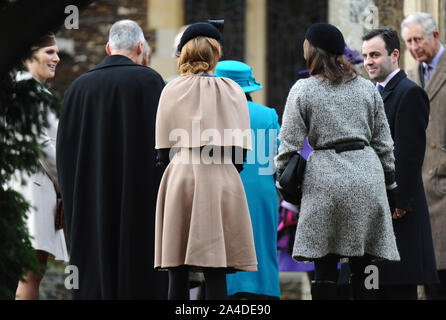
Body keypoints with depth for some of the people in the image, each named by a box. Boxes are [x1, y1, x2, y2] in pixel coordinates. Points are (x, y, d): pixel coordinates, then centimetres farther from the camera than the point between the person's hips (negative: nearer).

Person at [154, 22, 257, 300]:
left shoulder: (172, 90, 4)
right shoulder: (233, 90, 6)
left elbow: (163, 149, 5)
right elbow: (241, 151, 5)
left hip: (180, 176, 0)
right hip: (222, 182, 0)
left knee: (178, 273, 3)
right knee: (216, 274, -3)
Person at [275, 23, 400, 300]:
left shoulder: (303, 90, 0)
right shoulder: (367, 88, 11)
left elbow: (290, 143, -3)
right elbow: (383, 141, 13)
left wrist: (282, 179, 8)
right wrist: (389, 181, 19)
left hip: (326, 179, -3)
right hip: (367, 176, 3)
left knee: (325, 265, -2)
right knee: (362, 266, 4)